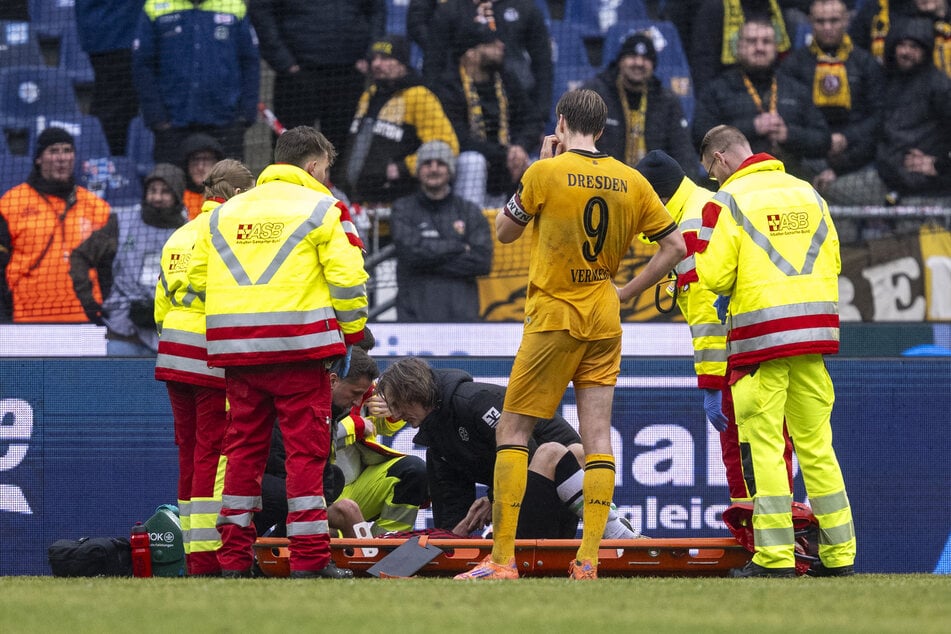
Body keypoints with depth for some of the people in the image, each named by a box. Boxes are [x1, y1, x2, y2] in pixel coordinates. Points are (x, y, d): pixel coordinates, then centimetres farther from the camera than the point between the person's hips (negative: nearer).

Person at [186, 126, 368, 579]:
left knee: (243, 446, 10)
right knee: (306, 448, -3)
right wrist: (352, 330, 7)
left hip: (236, 347, 5)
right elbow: (347, 277, -6)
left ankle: (233, 557, 10)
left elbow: (198, 276, 13)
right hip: (299, 345, -5)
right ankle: (309, 558, -7)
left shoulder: (223, 214, 17)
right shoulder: (320, 208, 0)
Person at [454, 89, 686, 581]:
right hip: (604, 323, 4)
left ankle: (502, 559, -4)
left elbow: (504, 232, 5)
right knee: (597, 436, 3)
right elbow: (674, 246, 6)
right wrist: (626, 292, 9)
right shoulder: (630, 181, 4)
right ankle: (589, 559, -3)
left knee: (512, 430, 2)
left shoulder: (546, 173, -9)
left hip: (554, 318, -4)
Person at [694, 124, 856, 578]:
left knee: (763, 445, -2)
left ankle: (774, 556, -7)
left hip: (761, 335, -5)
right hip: (814, 333, 5)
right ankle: (839, 553, 10)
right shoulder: (808, 193, 13)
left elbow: (715, 275, -10)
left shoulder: (728, 201, -5)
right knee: (816, 443, 10)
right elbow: (831, 262, 14)